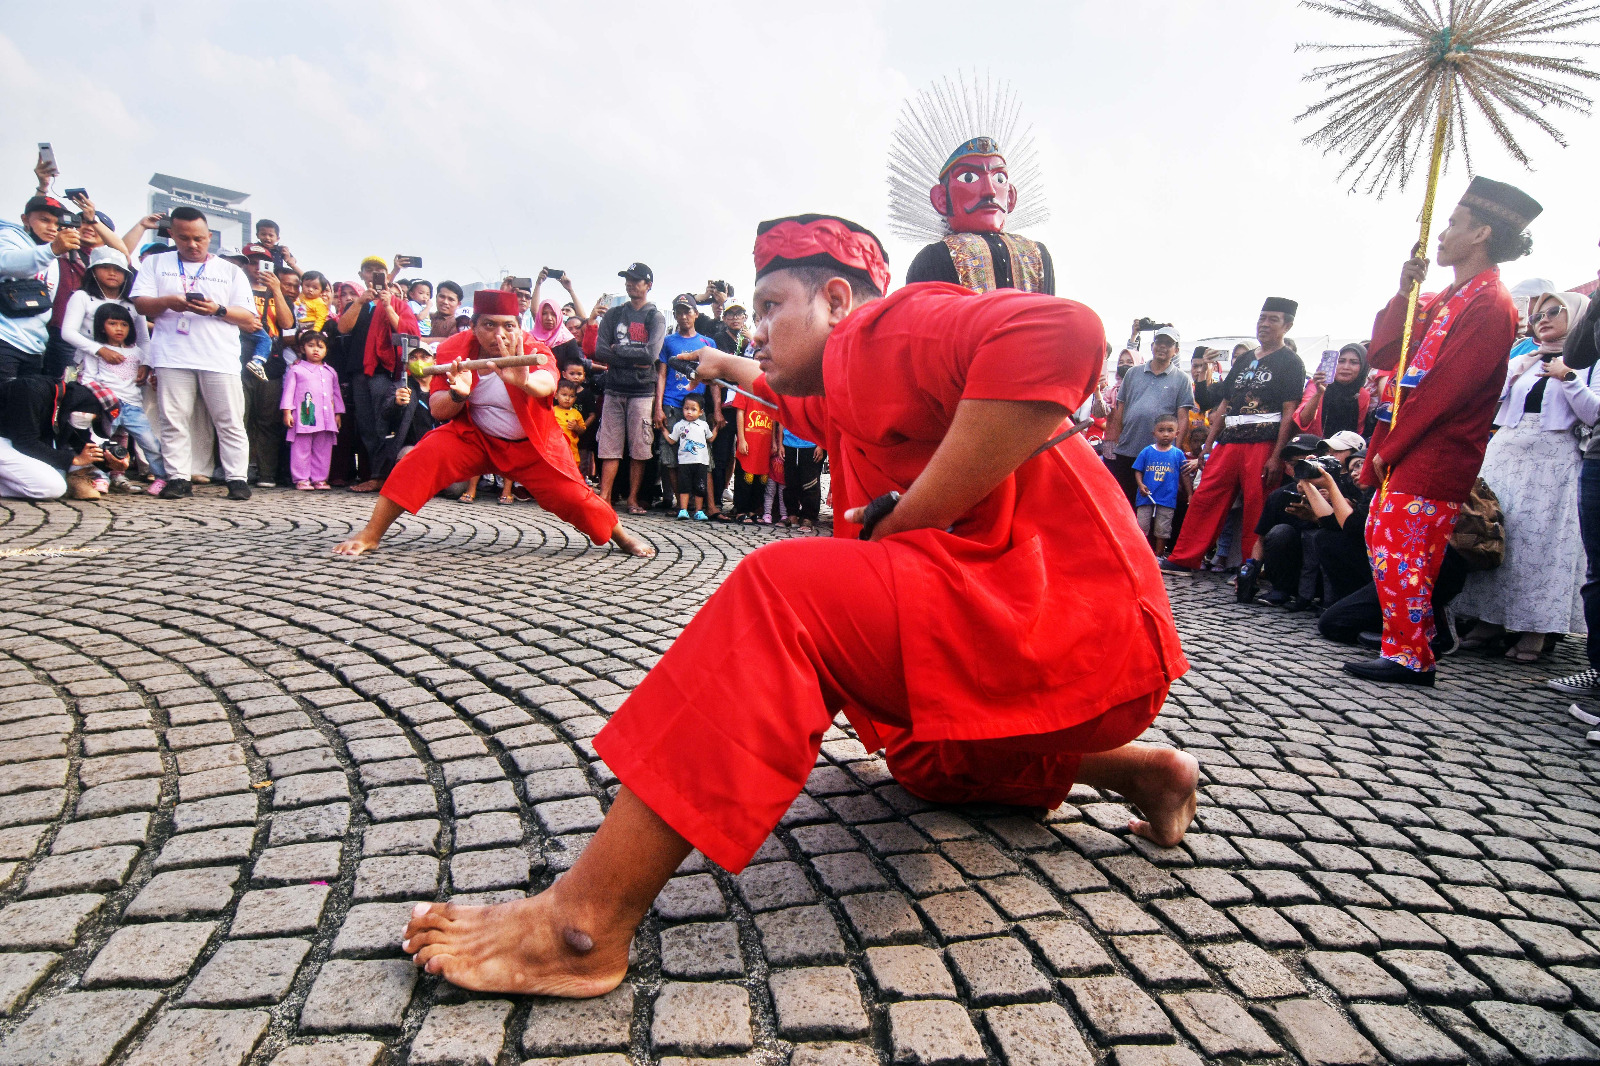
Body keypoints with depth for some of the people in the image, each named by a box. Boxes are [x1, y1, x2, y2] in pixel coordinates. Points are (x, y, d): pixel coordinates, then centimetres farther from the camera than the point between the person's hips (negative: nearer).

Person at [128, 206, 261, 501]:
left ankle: (237, 479, 0)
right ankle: (178, 478, 3)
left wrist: (218, 310, -10)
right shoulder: (156, 264, 19)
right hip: (173, 357, 1)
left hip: (220, 359, -1)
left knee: (230, 422, -4)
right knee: (173, 420, -2)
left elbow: (249, 319, 8)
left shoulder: (231, 271, 16)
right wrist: (167, 302, -11)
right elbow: (141, 304, 9)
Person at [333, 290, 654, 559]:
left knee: (571, 495, -11)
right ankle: (371, 534, -12)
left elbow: (547, 383, -45)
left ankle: (621, 535, 18)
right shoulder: (454, 350, -13)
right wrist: (458, 393, -36)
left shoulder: (533, 351, -21)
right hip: (474, 438, 2)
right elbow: (437, 411, -12)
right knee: (424, 457, -22)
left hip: (532, 445, -1)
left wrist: (524, 381, -70)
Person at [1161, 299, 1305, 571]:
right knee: (1204, 498, 1)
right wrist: (1208, 444, 14)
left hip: (1263, 446, -6)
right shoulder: (1243, 361, 21)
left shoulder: (1290, 363, 2)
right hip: (1228, 444, 6)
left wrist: (1276, 457, -15)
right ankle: (1183, 558, 5)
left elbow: (1289, 412, -6)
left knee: (1256, 509, -4)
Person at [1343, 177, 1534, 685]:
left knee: (1401, 555, -7)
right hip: (1406, 453, 9)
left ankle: (1408, 658, 4)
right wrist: (1404, 293, 5)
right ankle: (1404, 646, 24)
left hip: (1432, 460, -9)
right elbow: (1381, 355, 13)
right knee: (1384, 540, 14)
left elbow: (1445, 390, -18)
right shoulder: (1450, 299, 17)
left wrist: (1388, 448, -15)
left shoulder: (1490, 305, -12)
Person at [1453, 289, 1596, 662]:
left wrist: (1568, 379, -11)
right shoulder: (1519, 362, 21)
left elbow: (1593, 415, -3)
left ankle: (1535, 629, -7)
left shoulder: (1586, 362, 8)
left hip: (1554, 460, -4)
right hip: (1504, 453, 4)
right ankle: (1490, 618, 1)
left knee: (1540, 538, -10)